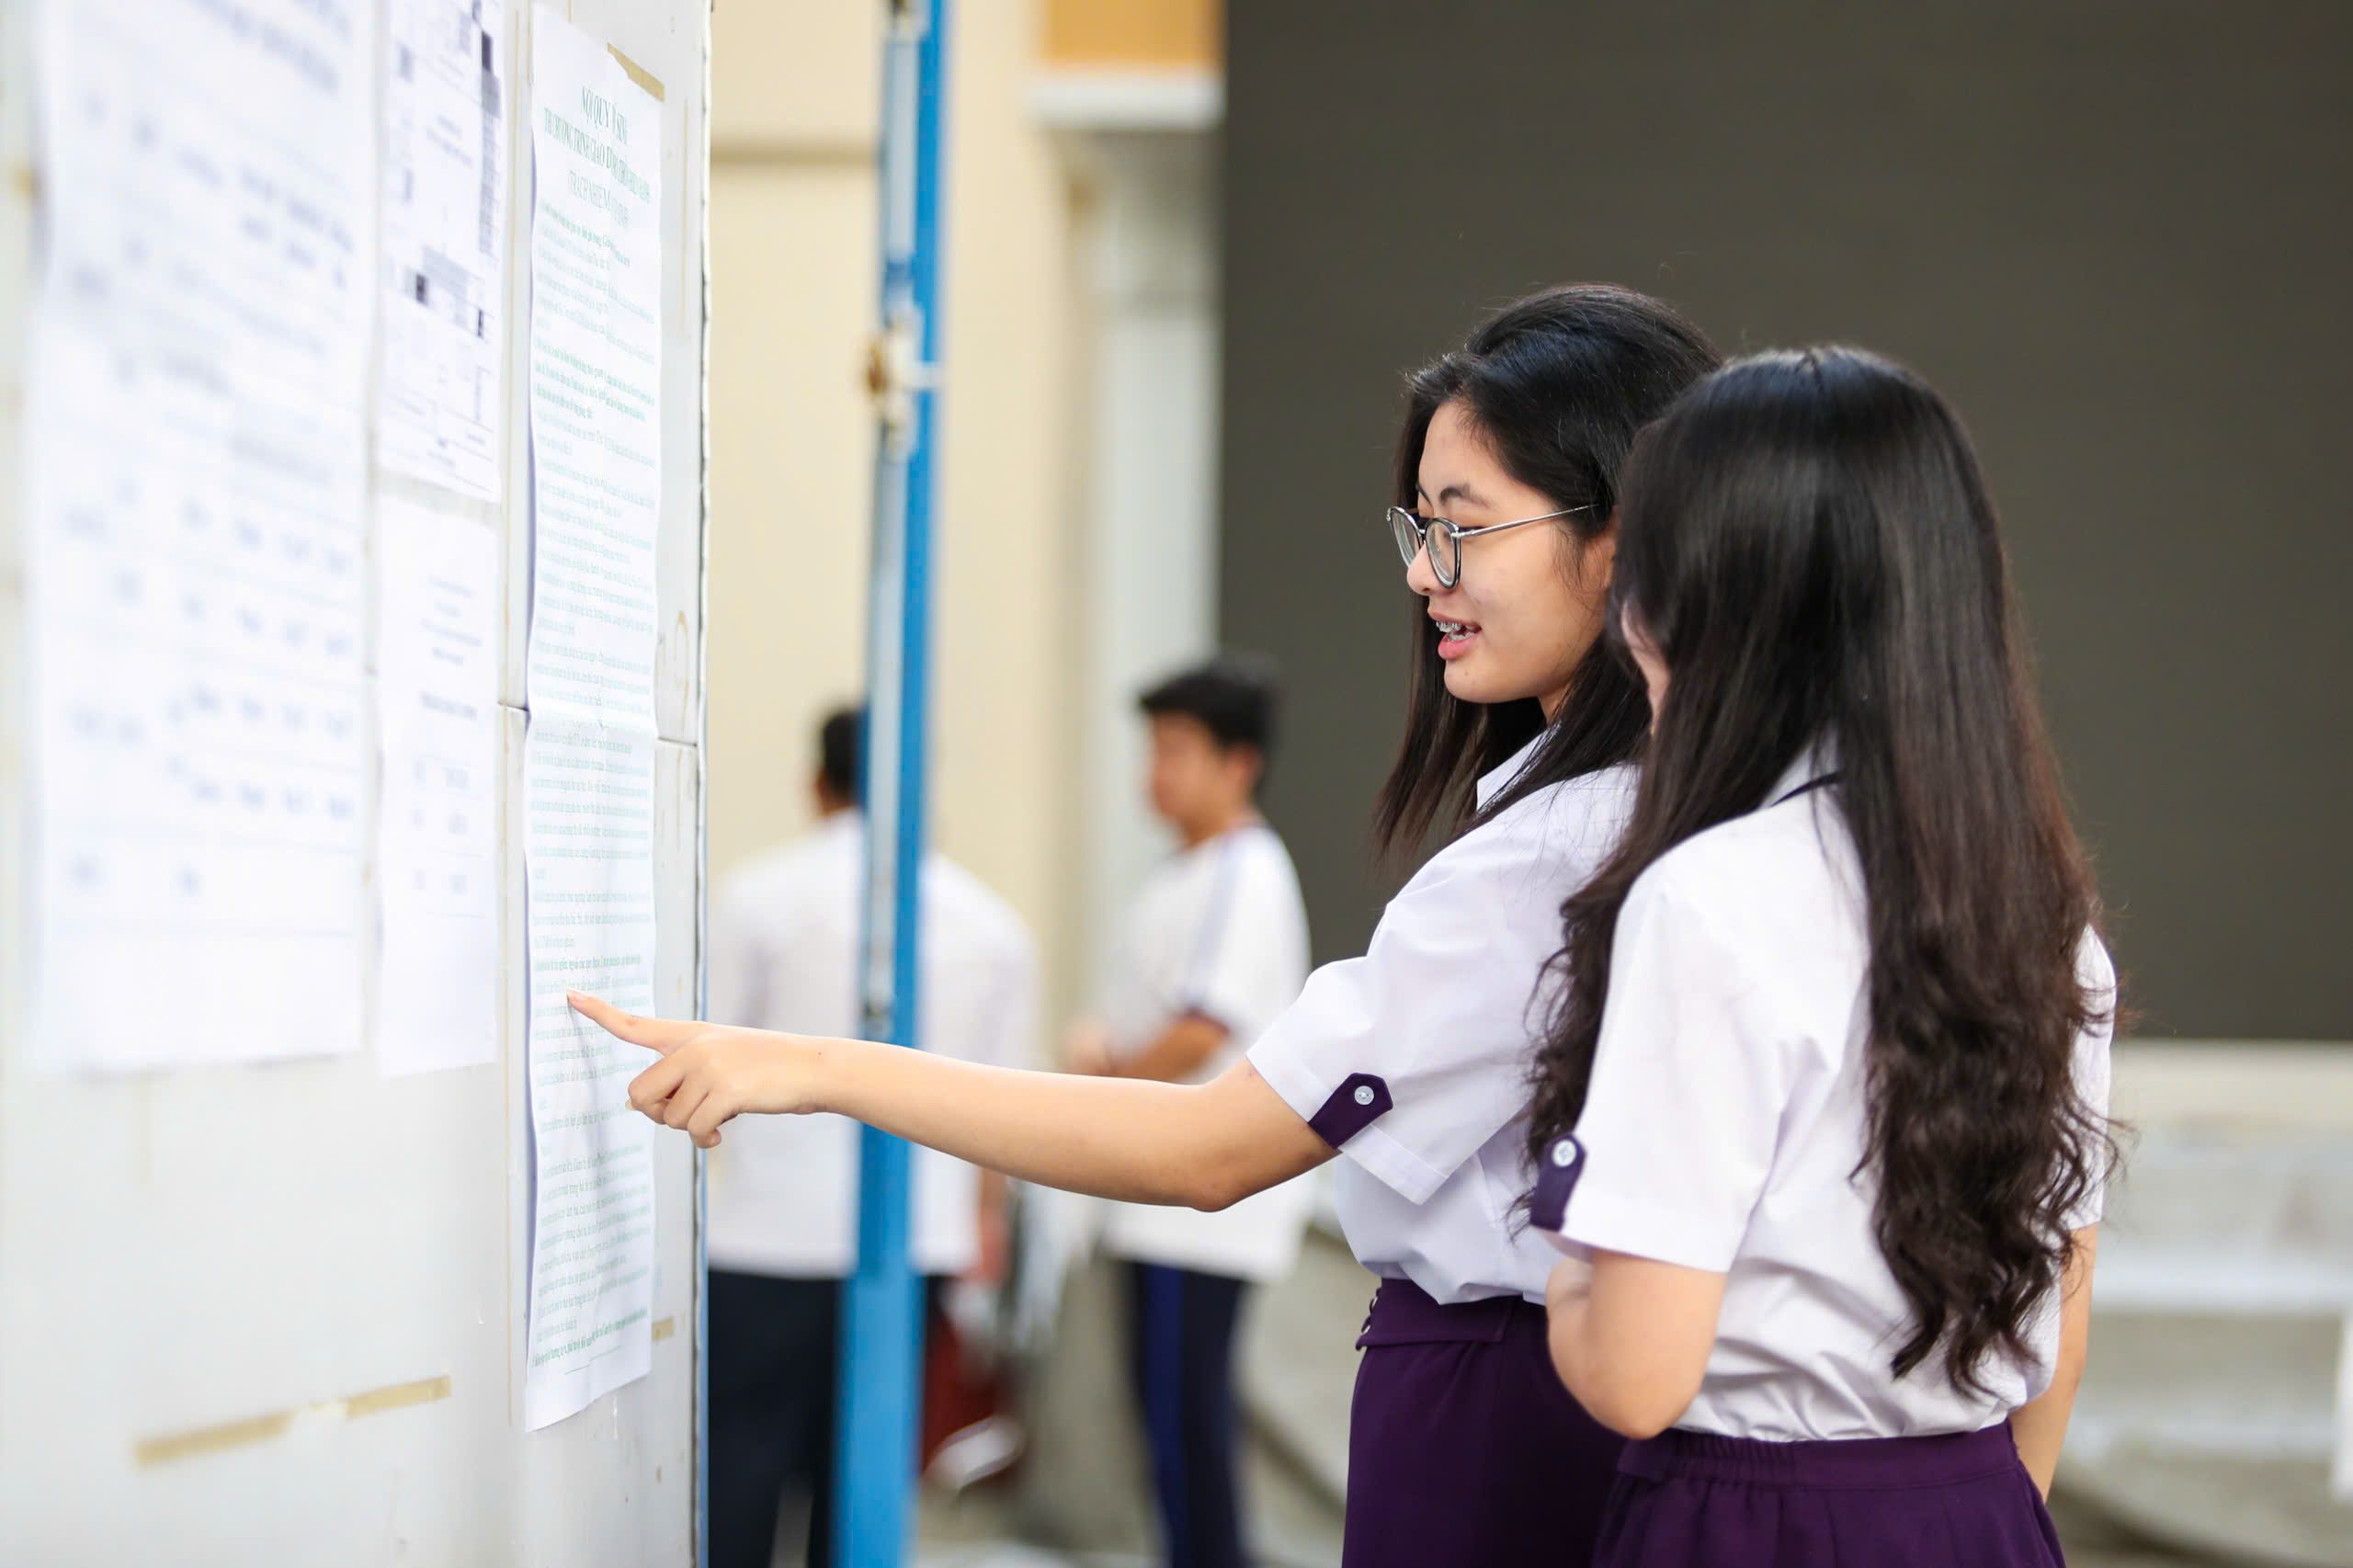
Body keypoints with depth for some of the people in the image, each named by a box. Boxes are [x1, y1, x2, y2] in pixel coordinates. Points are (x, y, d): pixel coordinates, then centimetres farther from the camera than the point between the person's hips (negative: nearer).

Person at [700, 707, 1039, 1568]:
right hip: (920, 1235, 4)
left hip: (774, 1230, -4)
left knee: (738, 1462, 0)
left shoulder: (759, 894, -4)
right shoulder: (992, 922, 8)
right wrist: (986, 1214, 27)